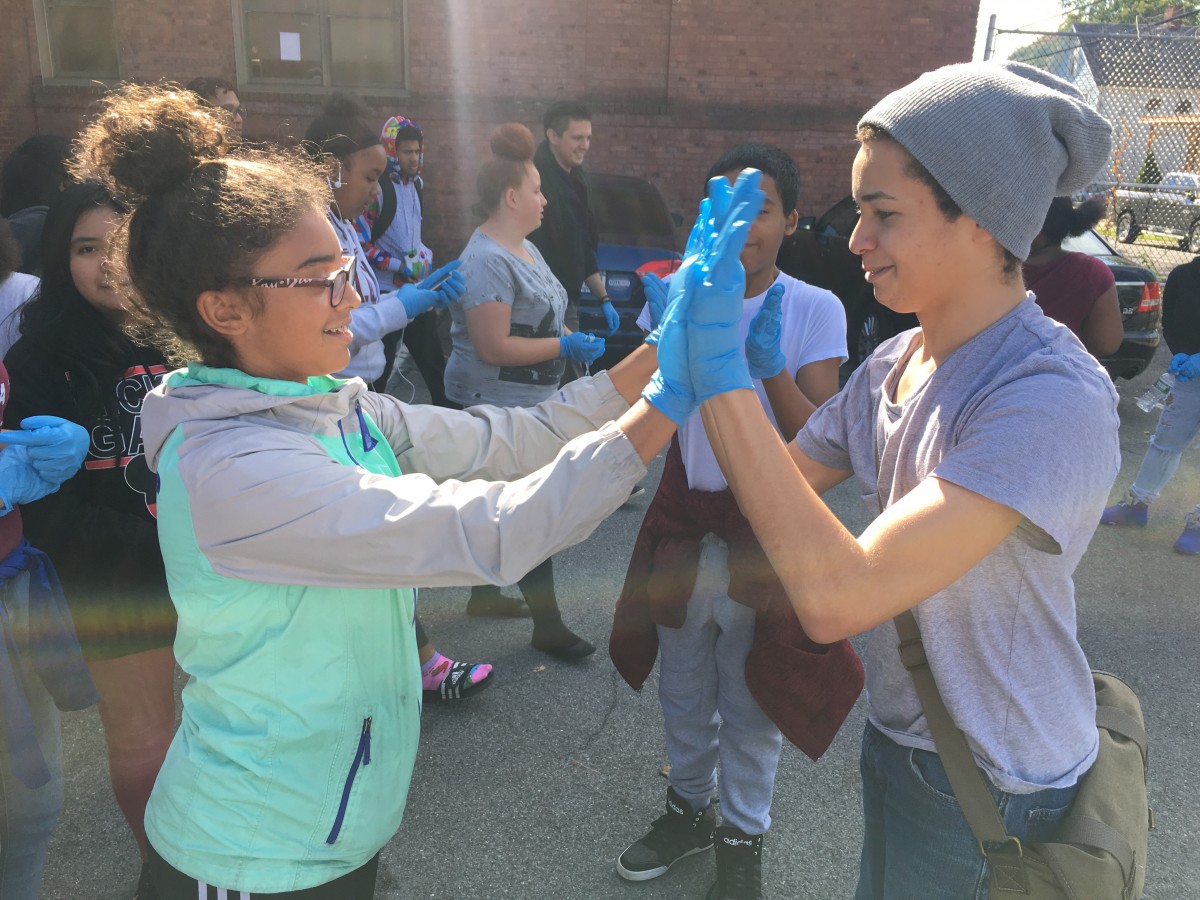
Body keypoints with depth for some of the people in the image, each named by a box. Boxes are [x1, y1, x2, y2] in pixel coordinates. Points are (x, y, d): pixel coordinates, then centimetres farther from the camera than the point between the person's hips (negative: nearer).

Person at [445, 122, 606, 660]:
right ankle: (547, 625, 7)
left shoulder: (524, 248, 11)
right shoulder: (487, 260, -20)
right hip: (498, 403, -10)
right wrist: (565, 346, -20)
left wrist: (573, 337, 6)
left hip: (529, 399, 10)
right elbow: (494, 347, -25)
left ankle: (484, 593, 35)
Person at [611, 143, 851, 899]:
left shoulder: (815, 310, -9)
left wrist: (770, 366, -28)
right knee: (684, 694, 20)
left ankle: (743, 836, 37)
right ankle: (691, 808, 46)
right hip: (684, 524, 3)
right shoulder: (677, 293, -2)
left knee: (751, 704, 12)